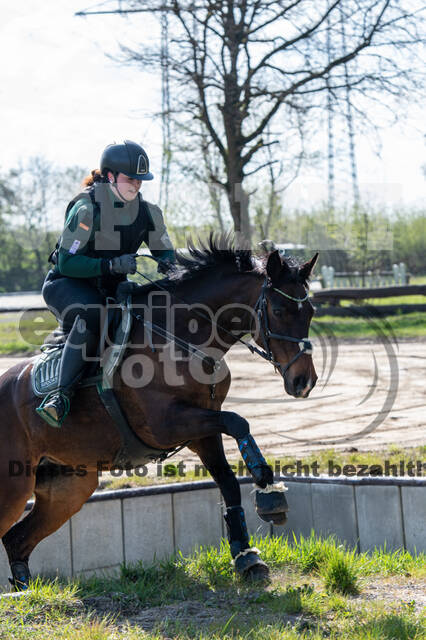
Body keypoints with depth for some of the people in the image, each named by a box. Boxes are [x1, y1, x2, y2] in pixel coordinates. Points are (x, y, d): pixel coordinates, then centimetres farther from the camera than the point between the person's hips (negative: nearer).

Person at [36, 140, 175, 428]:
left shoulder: (147, 212, -2)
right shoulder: (86, 209, -20)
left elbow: (165, 251, 10)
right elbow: (66, 263, -22)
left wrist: (167, 262, -16)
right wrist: (112, 265, -35)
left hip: (112, 287, 7)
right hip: (66, 284, -7)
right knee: (93, 314, -39)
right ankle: (62, 395, -39)